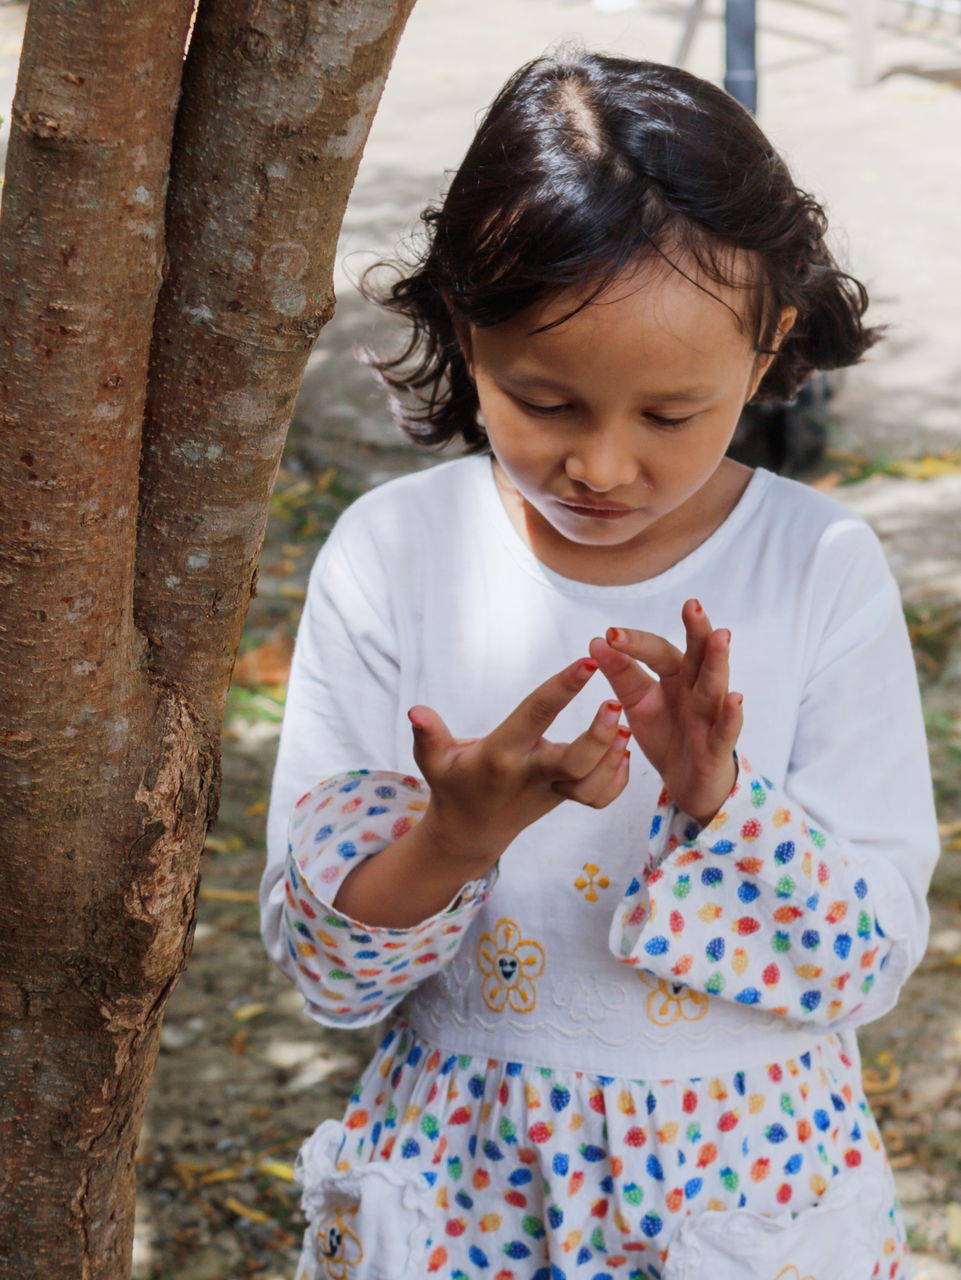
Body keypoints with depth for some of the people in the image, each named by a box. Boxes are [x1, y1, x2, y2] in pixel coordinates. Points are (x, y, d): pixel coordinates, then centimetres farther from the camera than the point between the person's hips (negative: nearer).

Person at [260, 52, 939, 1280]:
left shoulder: (823, 571, -11)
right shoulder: (391, 556, -10)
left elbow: (871, 958, -9)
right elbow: (319, 961, -9)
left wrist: (718, 800, -25)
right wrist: (456, 834, -28)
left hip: (746, 1175, 0)